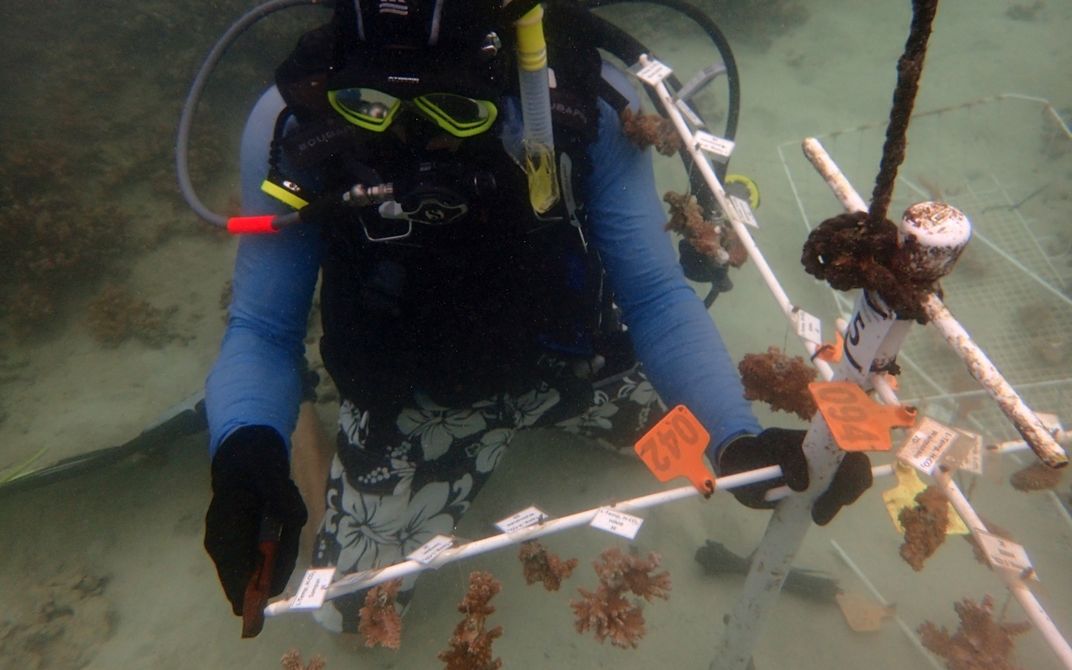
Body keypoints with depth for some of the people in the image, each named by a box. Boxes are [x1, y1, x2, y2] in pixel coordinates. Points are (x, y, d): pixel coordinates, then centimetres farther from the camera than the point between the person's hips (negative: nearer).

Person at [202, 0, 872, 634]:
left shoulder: (586, 103, -27)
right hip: (414, 398, 0)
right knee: (352, 608, 9)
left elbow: (655, 296, -21)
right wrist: (247, 447, -42)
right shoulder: (295, 126, -28)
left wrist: (737, 436, -37)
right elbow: (262, 331, -20)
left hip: (570, 357, 2)